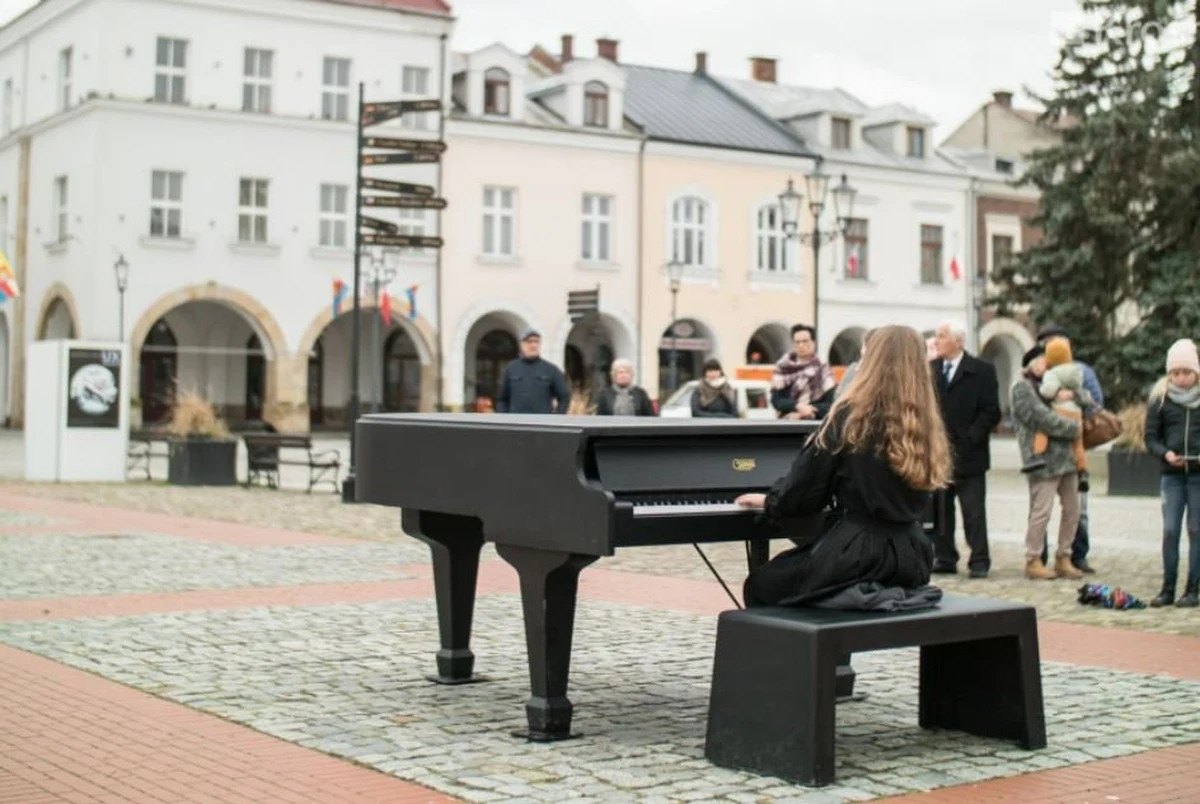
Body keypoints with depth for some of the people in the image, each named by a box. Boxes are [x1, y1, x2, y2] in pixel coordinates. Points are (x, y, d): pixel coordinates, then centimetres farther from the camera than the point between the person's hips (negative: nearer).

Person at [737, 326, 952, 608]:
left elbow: (806, 484, -6)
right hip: (910, 556, 7)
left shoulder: (851, 415, -10)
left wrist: (770, 502, 16)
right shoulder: (925, 424, 5)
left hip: (858, 550, -6)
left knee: (761, 585, 15)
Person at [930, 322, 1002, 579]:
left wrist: (971, 438, -13)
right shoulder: (930, 370, 10)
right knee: (940, 510, 6)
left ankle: (979, 562, 4)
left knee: (974, 513, -1)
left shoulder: (981, 371, -1)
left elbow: (991, 411, -6)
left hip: (968, 454, -4)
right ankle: (944, 558, 14)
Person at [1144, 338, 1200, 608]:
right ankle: (1168, 588, 6)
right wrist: (1165, 453, -16)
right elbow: (1150, 437, 4)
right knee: (1170, 531, -1)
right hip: (1172, 475, 1)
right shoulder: (1161, 397, 3)